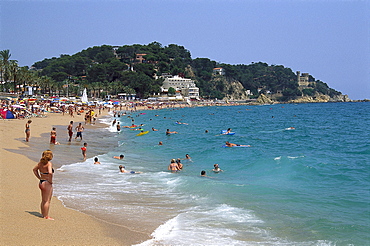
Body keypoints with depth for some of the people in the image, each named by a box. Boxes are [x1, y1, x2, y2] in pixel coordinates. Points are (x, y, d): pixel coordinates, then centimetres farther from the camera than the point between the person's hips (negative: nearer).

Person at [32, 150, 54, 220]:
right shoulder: (49, 163, -18)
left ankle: (43, 214, 28)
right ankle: (46, 216, 4)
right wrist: (50, 181, -18)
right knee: (47, 201, 0)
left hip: (41, 183, 8)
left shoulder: (40, 162, 6)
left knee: (43, 200, 18)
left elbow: (34, 169, 21)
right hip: (47, 184, -8)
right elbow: (50, 173, -34)